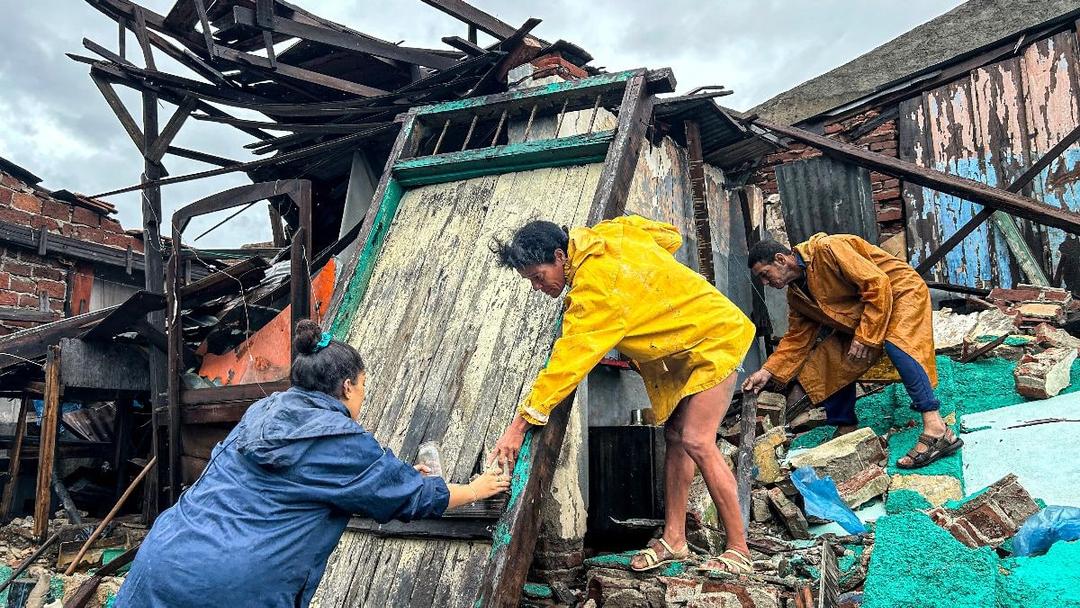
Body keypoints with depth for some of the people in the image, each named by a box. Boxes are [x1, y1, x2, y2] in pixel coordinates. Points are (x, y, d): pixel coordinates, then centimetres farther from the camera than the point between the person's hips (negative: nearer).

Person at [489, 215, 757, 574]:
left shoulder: (597, 285, -31)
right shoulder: (604, 236, -6)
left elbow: (569, 361, -33)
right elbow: (670, 237, 8)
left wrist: (521, 422, -31)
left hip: (713, 339, -10)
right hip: (682, 346, 10)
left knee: (696, 441, -16)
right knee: (675, 436, 6)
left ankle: (739, 552, -6)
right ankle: (674, 538, 11)